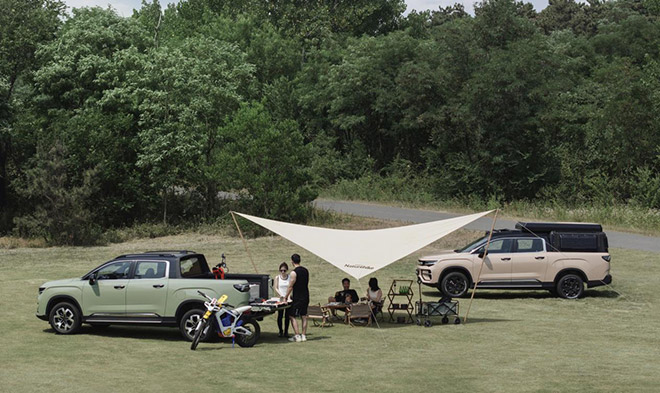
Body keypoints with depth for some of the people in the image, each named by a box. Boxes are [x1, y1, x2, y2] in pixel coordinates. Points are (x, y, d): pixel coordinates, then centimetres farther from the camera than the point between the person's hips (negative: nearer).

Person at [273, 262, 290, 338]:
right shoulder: (277, 278, 3)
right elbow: (276, 288, -2)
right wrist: (280, 295, -19)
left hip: (288, 298, 0)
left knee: (287, 316, 2)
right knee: (280, 315, -1)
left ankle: (286, 331, 10)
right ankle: (280, 331, 10)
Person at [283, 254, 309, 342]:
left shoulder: (294, 273, -15)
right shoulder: (305, 271, 8)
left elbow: (290, 287, -13)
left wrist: (285, 297, -2)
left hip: (298, 298, -8)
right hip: (306, 297, 8)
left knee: (292, 316, -1)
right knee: (304, 316, 12)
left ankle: (297, 336, -6)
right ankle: (303, 335, 13)